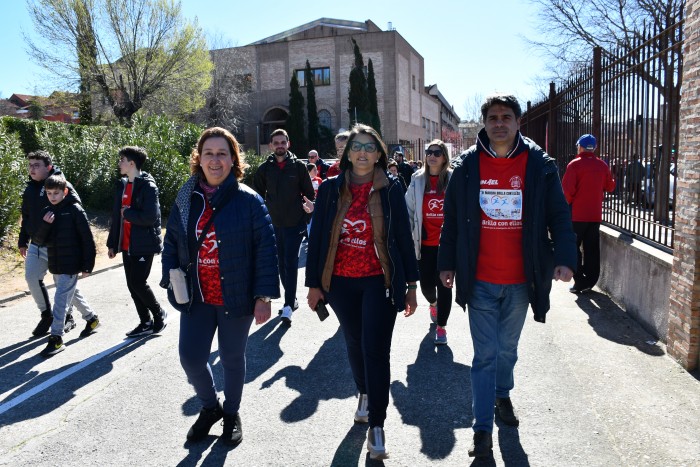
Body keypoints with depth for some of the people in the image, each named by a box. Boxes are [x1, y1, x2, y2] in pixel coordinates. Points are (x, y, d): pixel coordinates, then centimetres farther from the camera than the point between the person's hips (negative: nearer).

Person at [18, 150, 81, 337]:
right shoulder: (29, 189, 11)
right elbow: (26, 218, 18)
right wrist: (23, 242, 17)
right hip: (36, 245, 6)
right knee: (31, 277, -4)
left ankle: (67, 317, 23)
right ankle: (46, 315, 14)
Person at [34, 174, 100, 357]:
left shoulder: (74, 210, -11)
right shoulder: (47, 212, 7)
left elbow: (87, 239, -12)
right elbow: (40, 240, 5)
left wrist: (87, 265, -13)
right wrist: (45, 225, -15)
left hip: (71, 265, -7)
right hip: (55, 265, 7)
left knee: (61, 299, -7)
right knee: (73, 294, 20)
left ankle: (56, 338, 1)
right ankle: (91, 319, 39)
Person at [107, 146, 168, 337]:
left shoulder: (147, 186, -13)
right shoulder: (122, 185, 12)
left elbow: (150, 217, -23)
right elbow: (116, 216, 16)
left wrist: (127, 213, -12)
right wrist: (112, 243, 15)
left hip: (144, 245, -8)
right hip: (126, 246, 8)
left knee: (138, 283, -8)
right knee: (132, 285, 9)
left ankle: (159, 313, 16)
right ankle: (146, 323, 20)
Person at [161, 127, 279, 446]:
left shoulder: (248, 200, -10)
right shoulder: (186, 198, 2)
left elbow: (266, 248, -12)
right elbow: (171, 243, 10)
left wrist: (264, 296, -15)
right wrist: (172, 281, -2)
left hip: (236, 298, -3)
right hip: (196, 298, 3)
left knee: (232, 358, 13)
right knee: (191, 358, 4)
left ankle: (231, 414, 40)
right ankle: (210, 407, 36)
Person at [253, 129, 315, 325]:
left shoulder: (298, 166, 0)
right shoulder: (265, 168, 5)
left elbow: (309, 193, 6)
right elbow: (258, 193, 15)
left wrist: (307, 207, -4)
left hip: (295, 223, -3)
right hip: (274, 224, 3)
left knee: (290, 264, -7)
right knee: (281, 264, 12)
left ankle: (288, 306, -7)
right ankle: (292, 299, 27)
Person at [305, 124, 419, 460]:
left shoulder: (391, 190, -2)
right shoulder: (331, 189, 1)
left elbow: (404, 238, 1)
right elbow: (317, 237, 3)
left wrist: (411, 285, 0)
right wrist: (314, 283, 2)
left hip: (379, 281, -2)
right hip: (340, 282, 2)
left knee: (376, 350, -4)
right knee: (354, 343, 18)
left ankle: (376, 426, 8)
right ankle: (365, 394, 44)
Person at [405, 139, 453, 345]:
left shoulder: (453, 179, -3)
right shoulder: (418, 180, 4)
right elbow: (409, 210, 8)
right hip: (425, 242, 2)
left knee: (444, 284, 1)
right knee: (426, 284, 9)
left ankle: (441, 326, 16)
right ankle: (433, 304, 45)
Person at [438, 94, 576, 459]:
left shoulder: (539, 165, -2)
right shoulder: (468, 165, -2)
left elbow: (559, 215, -1)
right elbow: (452, 218, 4)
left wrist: (564, 258, -14)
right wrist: (447, 262, 3)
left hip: (521, 280, 1)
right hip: (480, 280, -1)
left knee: (507, 347, 20)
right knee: (485, 354, 2)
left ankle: (502, 396, 47)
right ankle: (483, 429, 13)